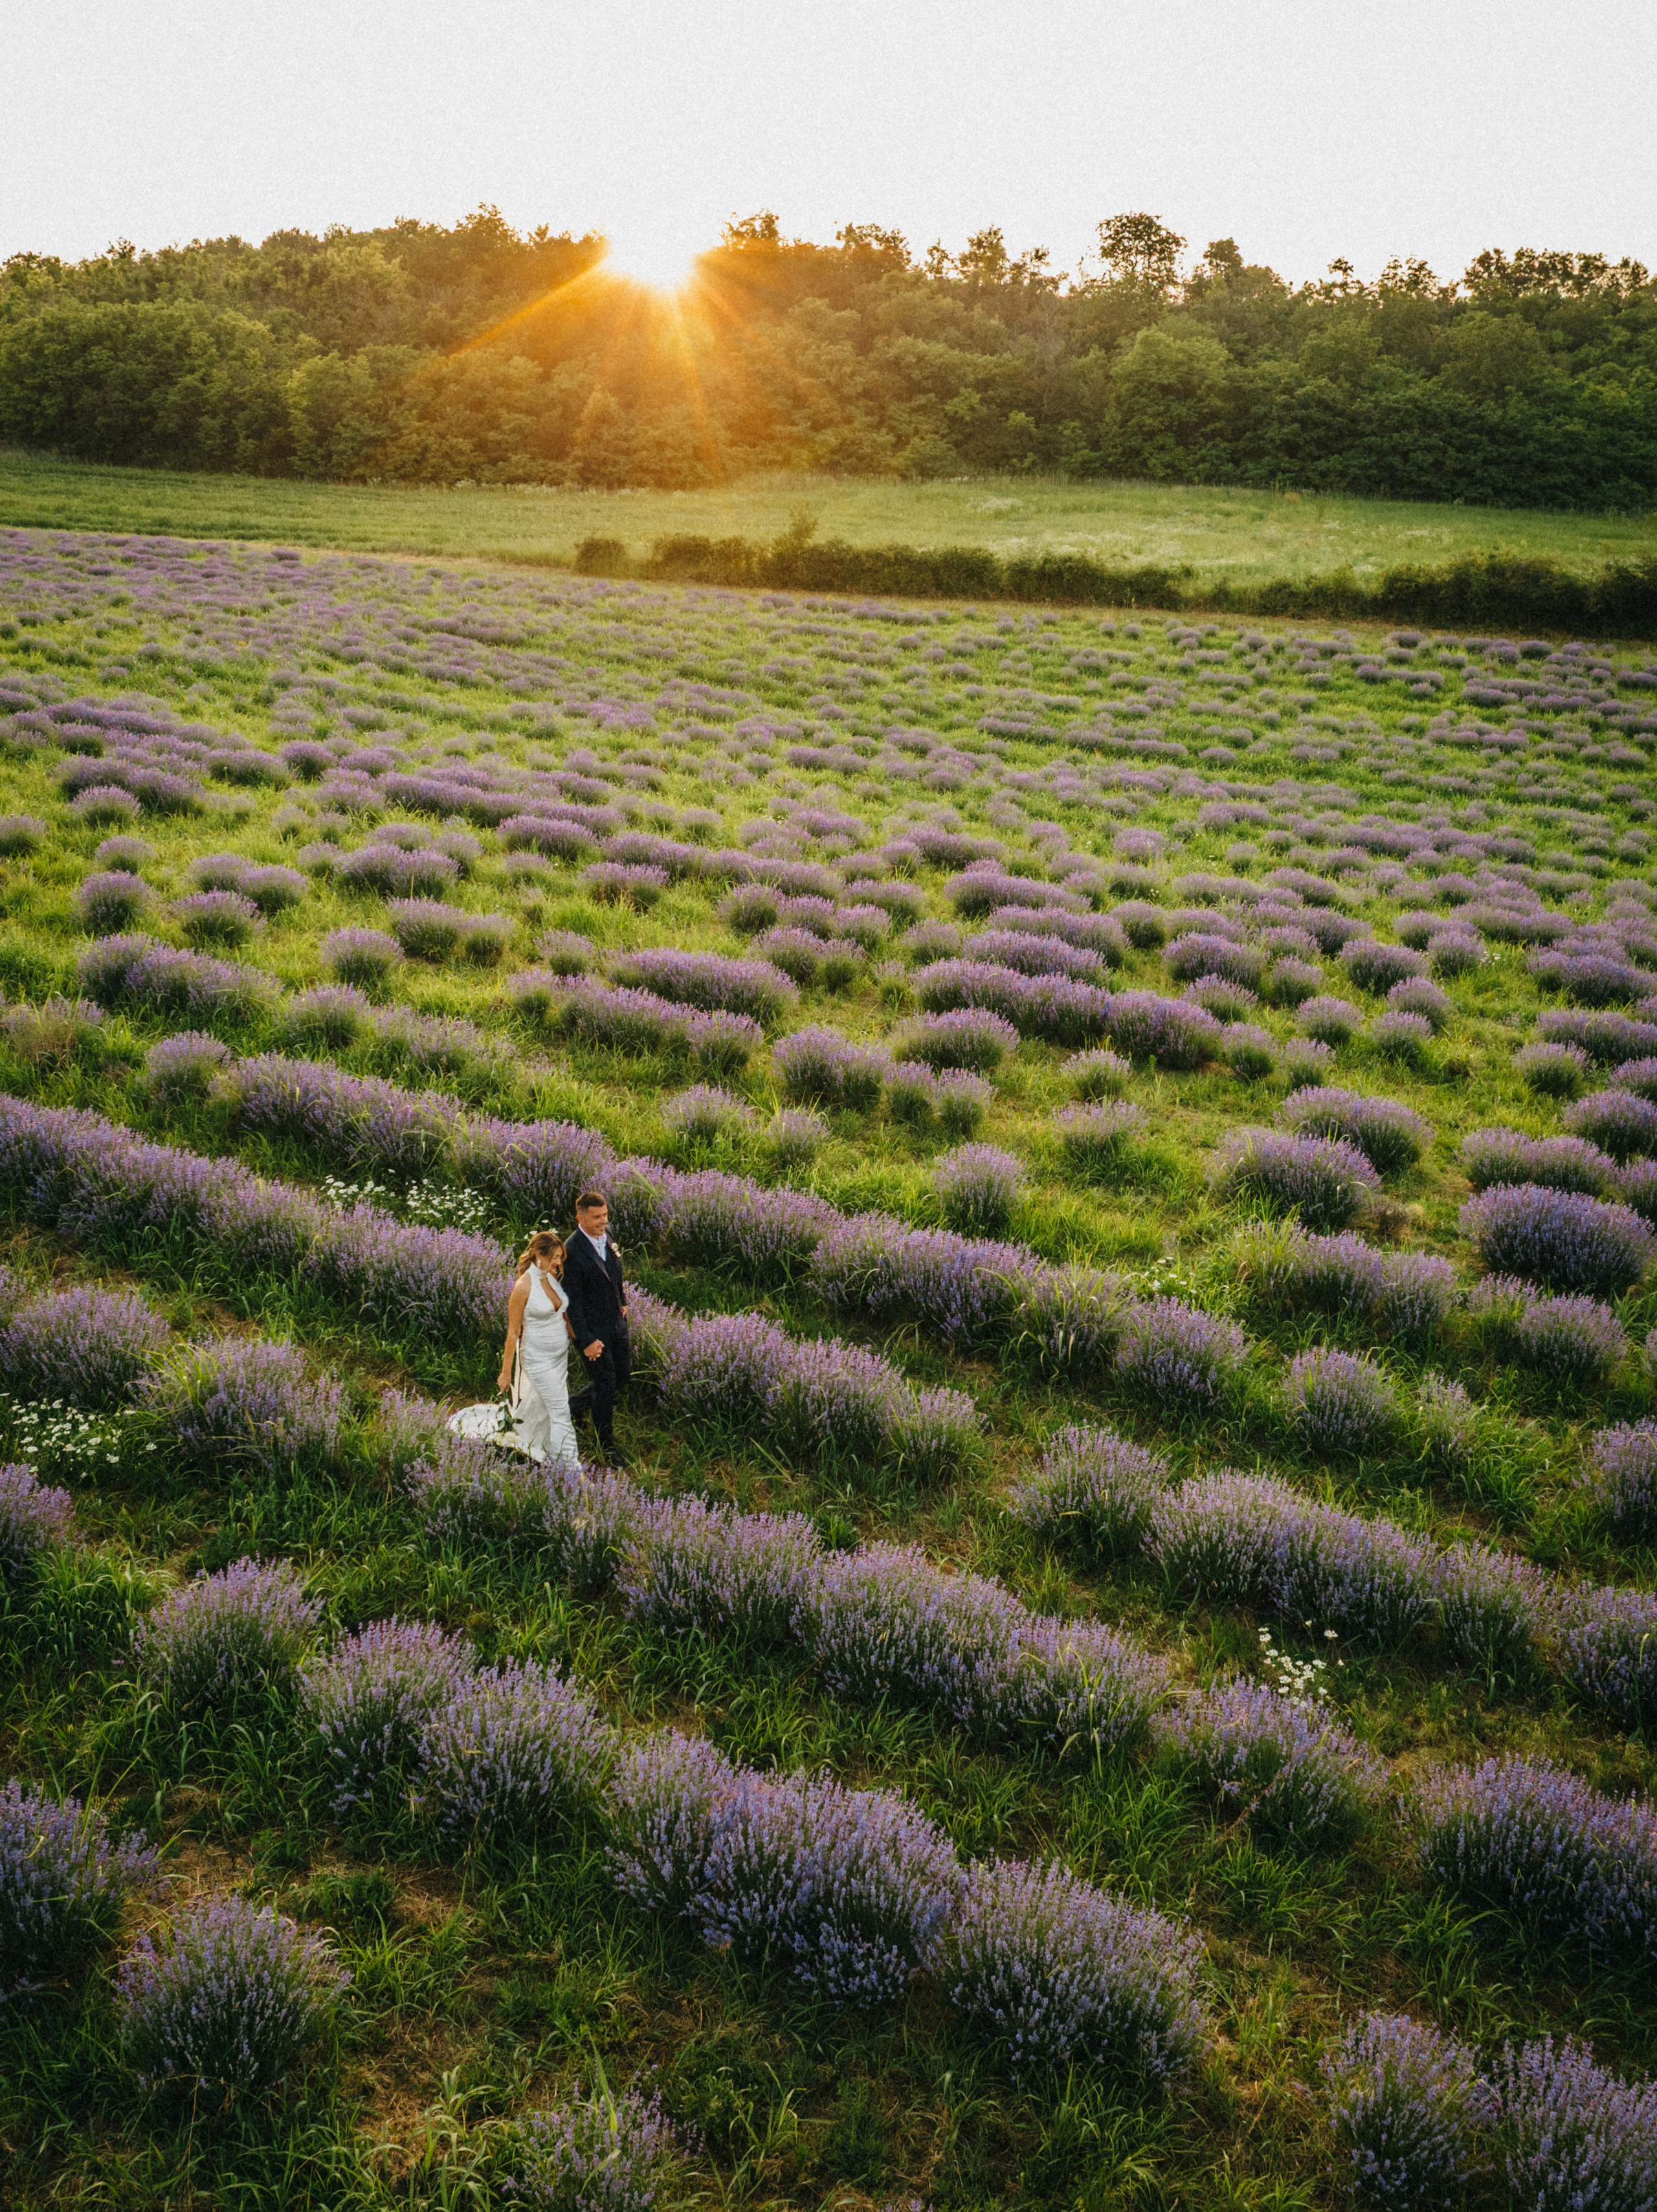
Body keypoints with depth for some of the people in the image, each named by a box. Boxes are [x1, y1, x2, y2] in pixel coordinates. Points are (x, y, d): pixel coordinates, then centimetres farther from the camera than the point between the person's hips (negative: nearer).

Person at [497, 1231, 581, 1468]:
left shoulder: (555, 1277, -1)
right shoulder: (524, 1287, -20)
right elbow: (513, 1332, -14)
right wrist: (506, 1372, -9)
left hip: (561, 1354, 7)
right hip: (538, 1358, -6)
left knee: (542, 1405, 19)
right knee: (560, 1412, -4)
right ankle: (569, 1464, 4)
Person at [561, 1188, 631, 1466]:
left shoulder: (606, 1233, -4)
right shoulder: (572, 1252, -27)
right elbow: (573, 1300, -23)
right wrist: (586, 1341, -21)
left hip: (617, 1321, 8)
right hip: (593, 1328, -8)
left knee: (623, 1375, 18)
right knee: (605, 1384, 4)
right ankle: (607, 1445, 22)